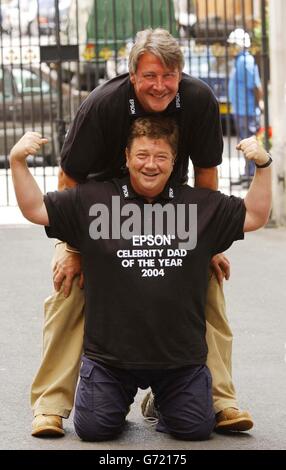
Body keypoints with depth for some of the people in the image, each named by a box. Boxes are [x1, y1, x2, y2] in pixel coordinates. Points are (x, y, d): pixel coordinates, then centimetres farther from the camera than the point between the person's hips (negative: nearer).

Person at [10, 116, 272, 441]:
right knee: (93, 429, -6)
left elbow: (254, 216, 11)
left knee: (196, 429, -3)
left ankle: (161, 401, 33)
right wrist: (17, 162, -10)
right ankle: (120, 398, 30)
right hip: (109, 353, -1)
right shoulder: (92, 200, 1)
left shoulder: (201, 205, 6)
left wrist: (262, 166, -1)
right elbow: (35, 209, 2)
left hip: (180, 355, 1)